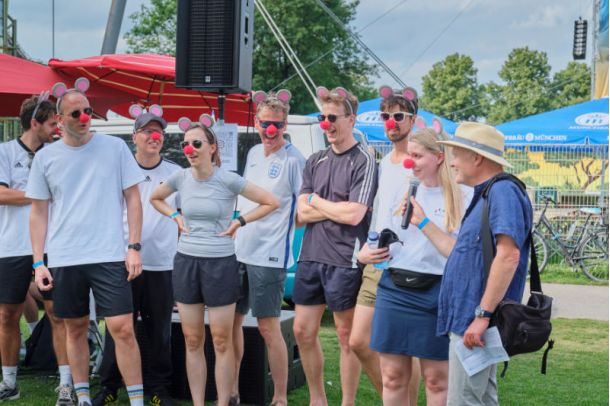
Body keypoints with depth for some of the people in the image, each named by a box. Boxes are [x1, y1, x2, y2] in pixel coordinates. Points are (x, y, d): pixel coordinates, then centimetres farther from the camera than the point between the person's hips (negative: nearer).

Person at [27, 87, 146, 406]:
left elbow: (132, 198, 4)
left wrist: (134, 247, -4)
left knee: (122, 329, -9)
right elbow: (39, 212, 9)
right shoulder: (45, 157, 5)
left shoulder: (115, 148, 1)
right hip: (63, 260, 2)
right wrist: (38, 263, 3)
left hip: (109, 257, -2)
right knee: (75, 329, 11)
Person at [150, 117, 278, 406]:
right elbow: (155, 199, 21)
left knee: (221, 341, 1)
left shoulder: (228, 180, -11)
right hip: (185, 261, 4)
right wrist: (176, 218, 6)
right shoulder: (180, 177, 0)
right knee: (192, 341, 7)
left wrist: (239, 222, -8)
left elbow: (270, 202, -4)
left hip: (220, 262, -4)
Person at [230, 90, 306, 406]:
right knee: (231, 320, 13)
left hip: (269, 255, -8)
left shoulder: (293, 160, -10)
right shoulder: (253, 153, 12)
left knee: (268, 327, -4)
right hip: (239, 250, 8)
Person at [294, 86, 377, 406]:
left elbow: (354, 214, -17)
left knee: (347, 336, 5)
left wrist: (316, 201, -4)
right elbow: (303, 214, 3)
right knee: (303, 331, 9)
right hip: (311, 256, 6)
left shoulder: (364, 162, -7)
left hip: (344, 260, -6)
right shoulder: (315, 161, 11)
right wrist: (336, 208, -10)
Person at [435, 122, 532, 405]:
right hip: (468, 319, 11)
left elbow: (508, 255, -25)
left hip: (473, 319, -11)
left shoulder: (503, 192, -15)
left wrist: (483, 314, -27)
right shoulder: (484, 195, 17)